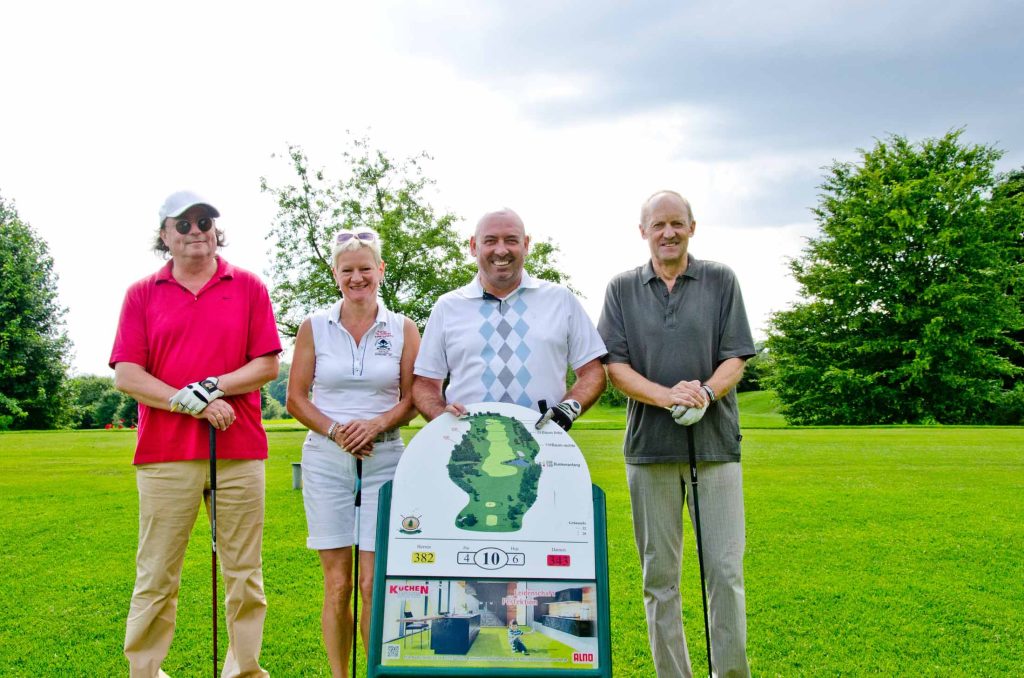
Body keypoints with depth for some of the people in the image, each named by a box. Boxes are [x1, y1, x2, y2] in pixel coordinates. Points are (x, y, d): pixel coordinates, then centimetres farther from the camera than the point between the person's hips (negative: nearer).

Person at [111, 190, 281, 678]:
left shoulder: (248, 287, 9)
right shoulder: (142, 294, 9)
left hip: (240, 452, 0)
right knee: (156, 578, 6)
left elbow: (268, 366, 2)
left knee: (244, 576, 7)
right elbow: (126, 375, 1)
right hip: (164, 454, 0)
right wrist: (191, 403, -10)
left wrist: (211, 386, -10)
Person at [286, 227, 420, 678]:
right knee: (336, 584, 4)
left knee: (375, 584, -2)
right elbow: (296, 399, 5)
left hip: (385, 459, 0)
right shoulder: (314, 327, 5)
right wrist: (335, 430, -10)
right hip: (325, 459, 1)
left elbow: (412, 399, 5)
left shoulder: (403, 329, 5)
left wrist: (375, 424, -12)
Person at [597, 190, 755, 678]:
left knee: (726, 571, 0)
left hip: (715, 442, 0)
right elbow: (615, 365, 1)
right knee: (659, 575, 7)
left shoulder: (721, 281, 8)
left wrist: (705, 393, -18)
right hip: (650, 444, 1)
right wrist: (668, 396, -16)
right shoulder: (622, 288, 8)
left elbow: (736, 357, 3)